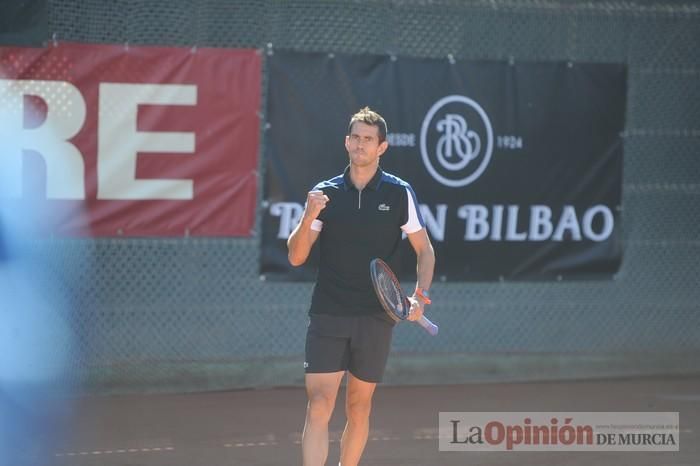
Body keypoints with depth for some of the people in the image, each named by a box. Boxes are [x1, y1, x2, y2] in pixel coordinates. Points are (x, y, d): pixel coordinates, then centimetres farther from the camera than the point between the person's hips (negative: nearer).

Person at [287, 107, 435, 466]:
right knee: (319, 405, -11)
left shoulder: (399, 194, 3)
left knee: (358, 409, 8)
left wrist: (420, 295, -4)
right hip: (327, 315, 0)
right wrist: (309, 216, -12)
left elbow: (424, 251, 11)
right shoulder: (325, 193, 5)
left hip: (375, 318, 0)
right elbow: (296, 257, 4)